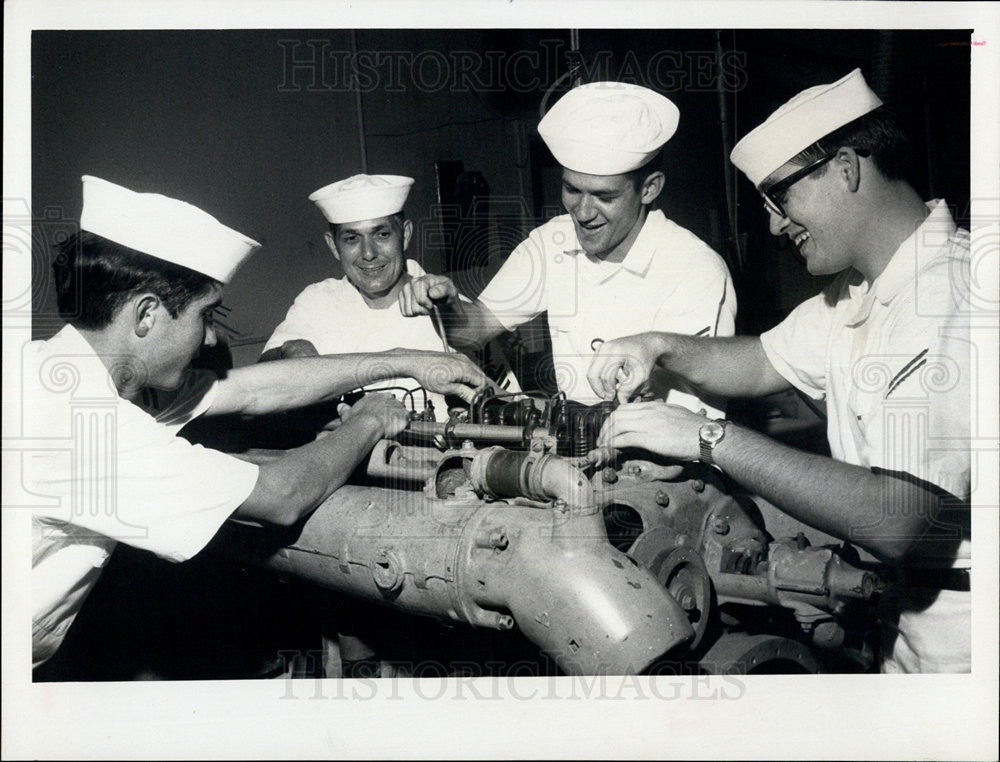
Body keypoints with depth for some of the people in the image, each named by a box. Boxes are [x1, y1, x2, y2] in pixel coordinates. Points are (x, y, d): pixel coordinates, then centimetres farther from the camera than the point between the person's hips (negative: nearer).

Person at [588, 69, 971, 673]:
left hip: (956, 629, -8)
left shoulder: (952, 295, -27)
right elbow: (765, 362, 18)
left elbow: (897, 521, -34)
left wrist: (712, 438, -29)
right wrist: (659, 348, -1)